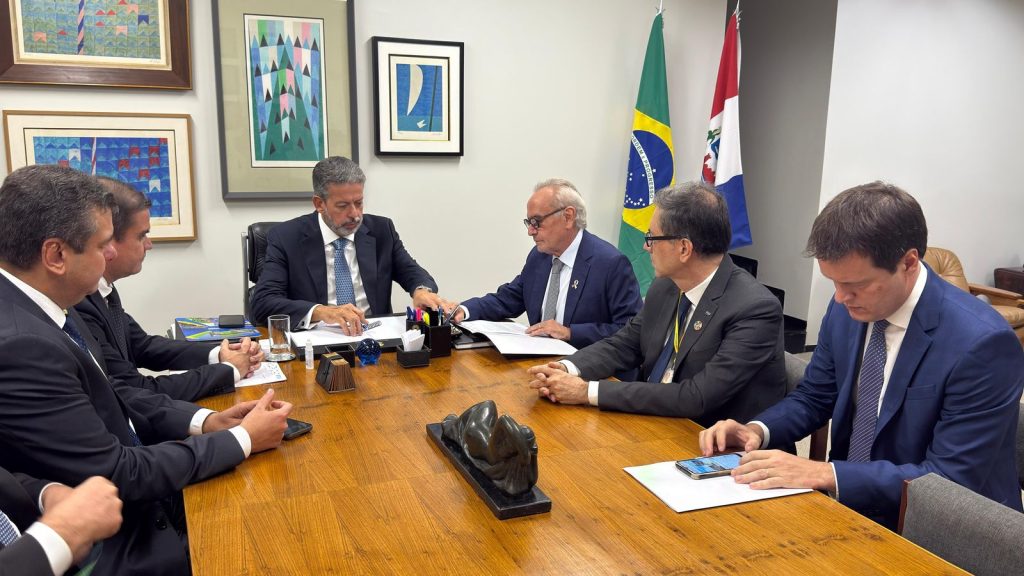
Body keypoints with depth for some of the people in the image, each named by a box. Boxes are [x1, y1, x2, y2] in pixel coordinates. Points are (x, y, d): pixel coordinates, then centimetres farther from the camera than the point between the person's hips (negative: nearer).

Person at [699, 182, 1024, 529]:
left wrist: (825, 474, -29)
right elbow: (813, 398, 9)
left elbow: (950, 482, -22)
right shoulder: (846, 309, -4)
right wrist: (757, 430, -11)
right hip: (847, 501, 6)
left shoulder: (982, 343, -23)